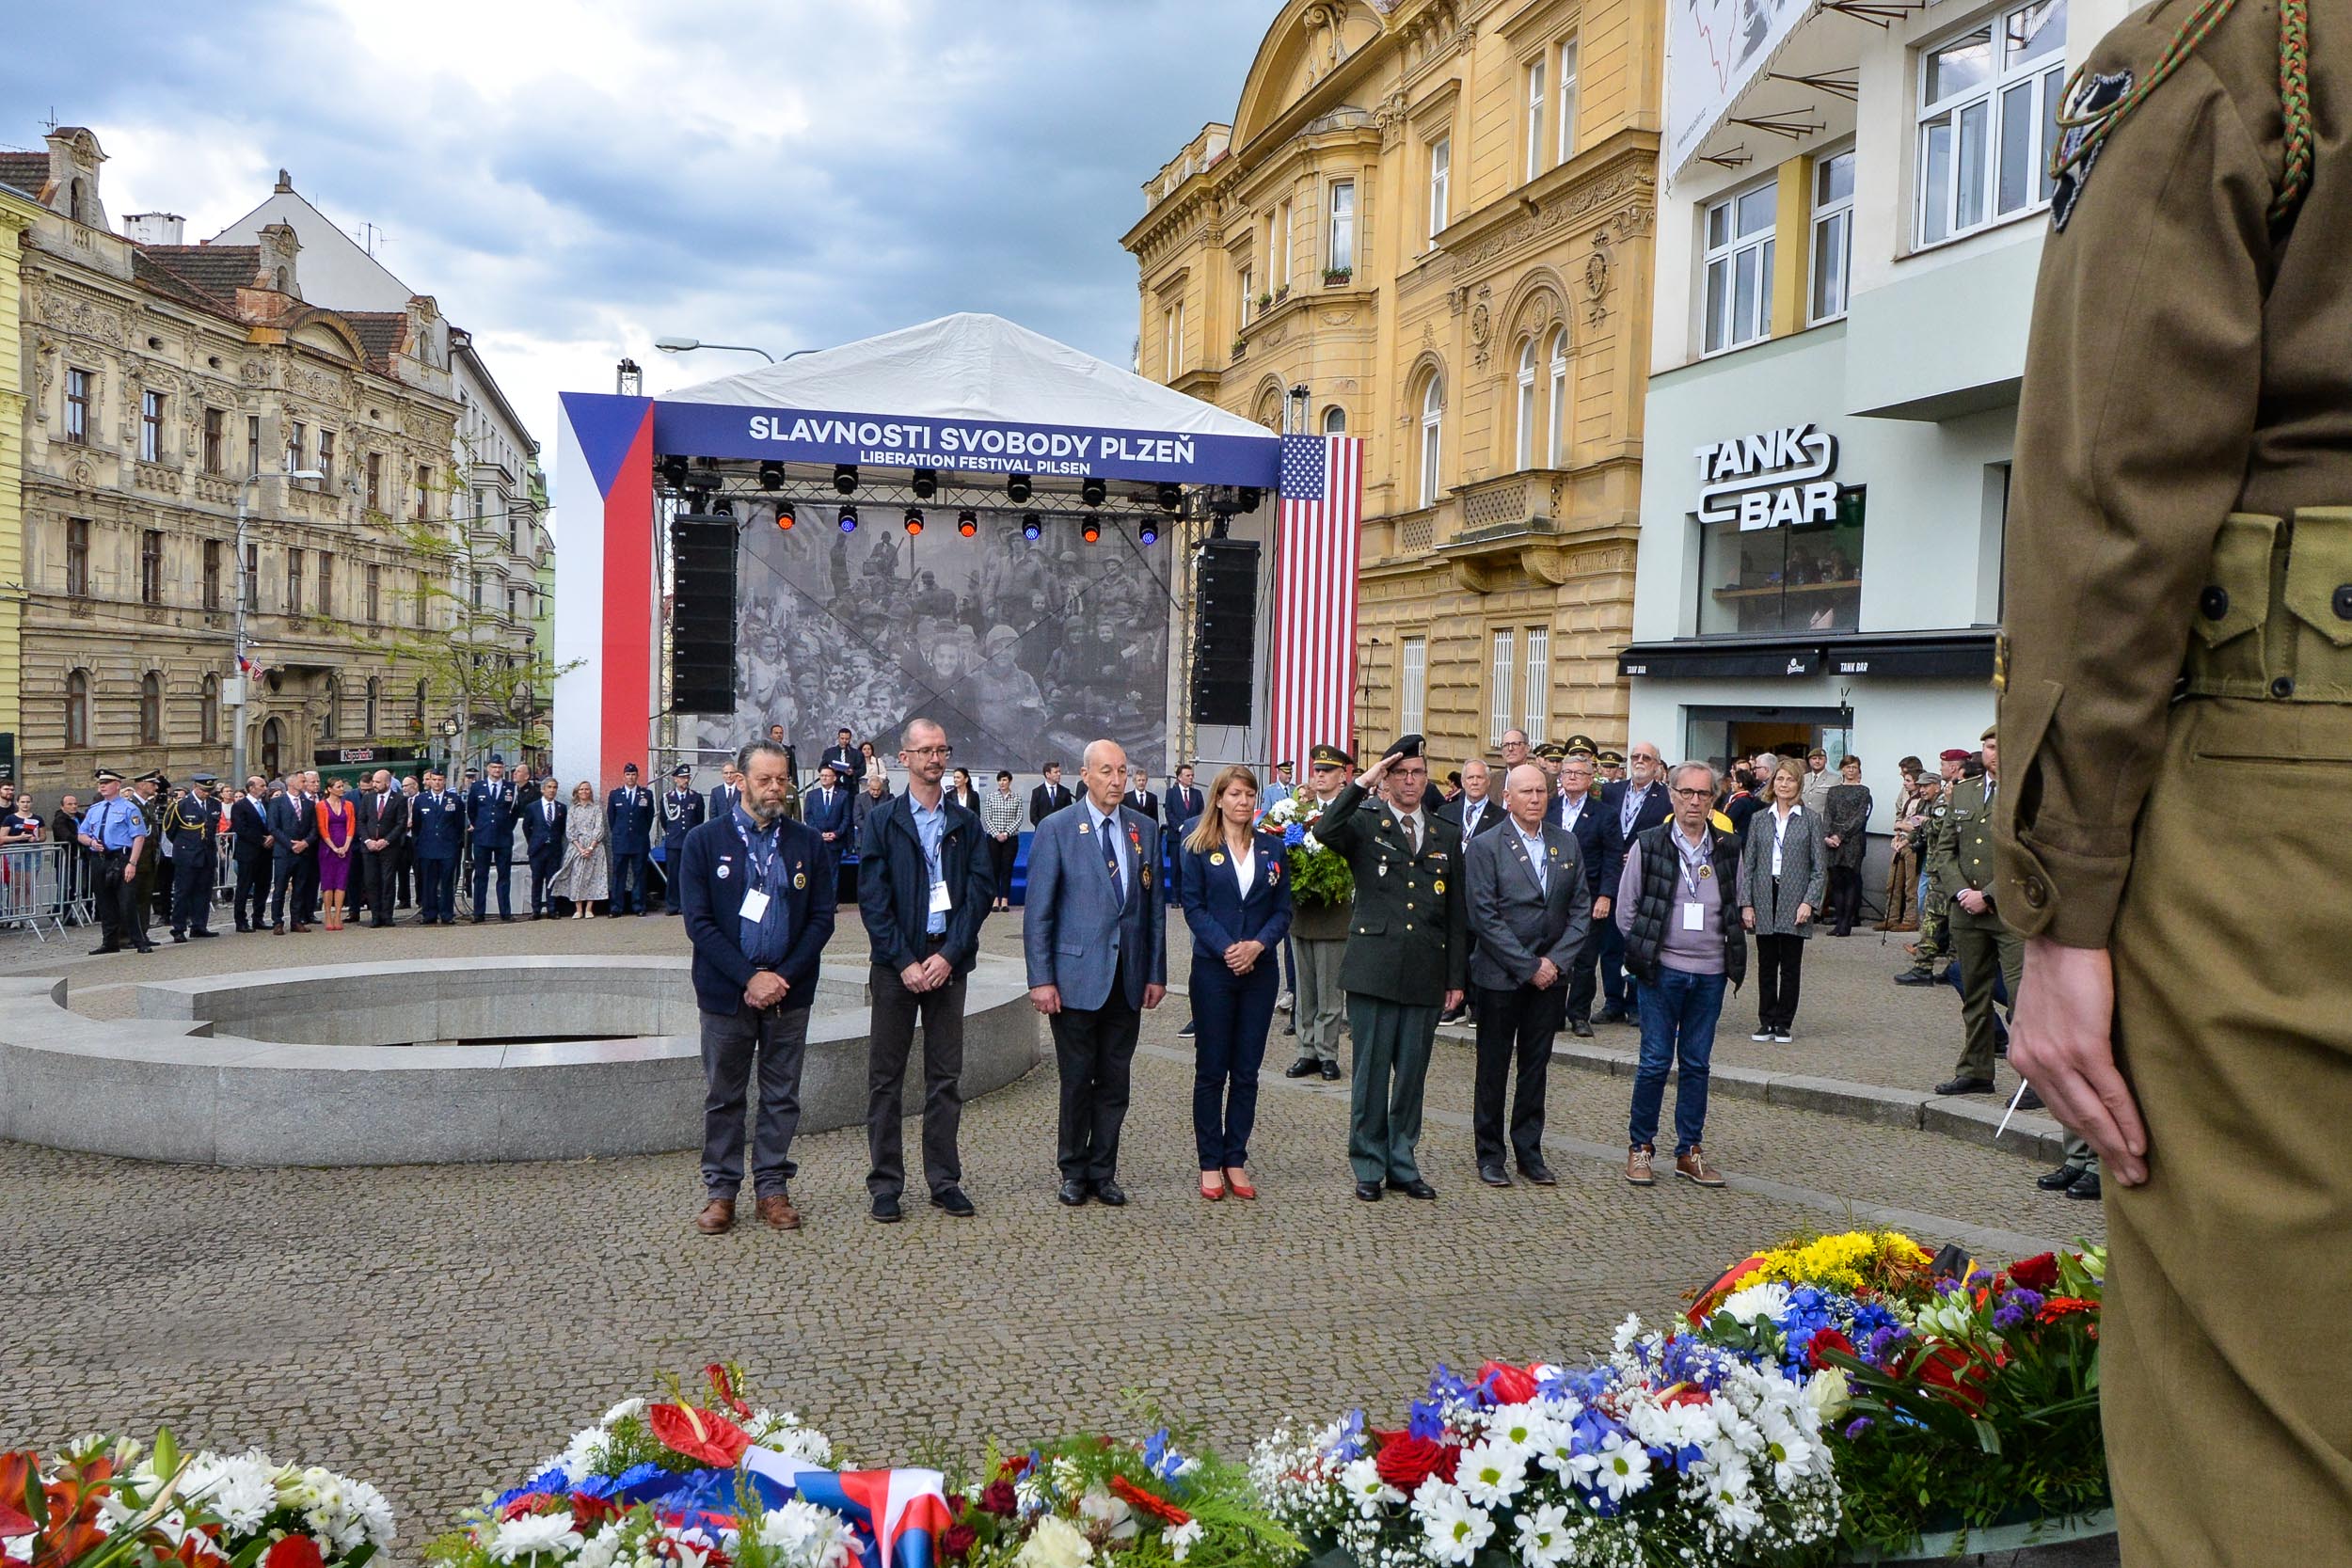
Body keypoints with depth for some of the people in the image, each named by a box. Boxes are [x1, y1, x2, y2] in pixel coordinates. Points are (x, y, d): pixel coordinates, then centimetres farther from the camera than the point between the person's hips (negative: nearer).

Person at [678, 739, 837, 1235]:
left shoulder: (807, 843, 4)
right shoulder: (705, 841, -1)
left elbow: (822, 919, 2)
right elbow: (699, 921, -6)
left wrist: (784, 976, -10)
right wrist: (749, 977, -14)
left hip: (789, 991, 2)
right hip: (726, 992, -2)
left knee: (782, 1096, 8)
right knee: (723, 1096, 8)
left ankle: (773, 1187, 19)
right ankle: (720, 1190, 19)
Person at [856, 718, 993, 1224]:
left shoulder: (965, 824, 8)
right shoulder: (881, 822, 1)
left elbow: (980, 892, 2)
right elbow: (873, 901, -5)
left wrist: (949, 955, -9)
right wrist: (905, 962, -12)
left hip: (948, 959, 2)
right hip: (895, 963, -2)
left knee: (946, 1076, 7)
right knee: (886, 1077, 3)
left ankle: (945, 1181, 16)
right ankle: (885, 1184, 11)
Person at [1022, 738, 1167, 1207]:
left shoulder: (1145, 830, 8)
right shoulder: (1056, 829, -4)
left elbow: (1154, 905, 10)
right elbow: (1038, 912, -5)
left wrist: (1156, 973, 6)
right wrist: (1041, 979, -10)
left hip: (1128, 978, 4)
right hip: (1077, 975, -3)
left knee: (1114, 1081, 9)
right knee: (1077, 1080, 5)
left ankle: (1102, 1173, 21)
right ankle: (1073, 1172, 21)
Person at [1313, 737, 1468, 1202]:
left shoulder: (1448, 836, 13)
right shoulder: (1365, 825, 3)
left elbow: (1457, 914, 13)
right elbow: (1324, 832, -22)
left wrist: (1457, 977, 9)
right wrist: (1361, 783, -21)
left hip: (1425, 975, 3)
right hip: (1374, 969, -3)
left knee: (1412, 1074, 10)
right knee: (1371, 1073, 3)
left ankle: (1402, 1164, 22)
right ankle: (1369, 1167, 14)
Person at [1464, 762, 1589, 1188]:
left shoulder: (1567, 843, 7)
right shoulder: (1485, 846, -7)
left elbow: (1581, 909, 6)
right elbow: (1484, 917, -12)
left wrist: (1556, 961, -6)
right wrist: (1528, 966, -13)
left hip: (1551, 974, 4)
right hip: (1500, 975, -4)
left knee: (1536, 1066, 11)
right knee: (1494, 1067, 6)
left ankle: (1529, 1152, 21)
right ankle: (1490, 1154, 16)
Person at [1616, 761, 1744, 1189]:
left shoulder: (1728, 849, 7)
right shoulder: (1648, 845, -2)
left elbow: (1737, 907, 15)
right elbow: (1626, 908, 2)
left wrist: (1730, 954, 7)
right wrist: (1645, 952, -1)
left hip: (1711, 974, 3)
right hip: (1662, 972, -3)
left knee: (1697, 1064, 9)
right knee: (1655, 1061, 0)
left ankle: (1689, 1150, 18)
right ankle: (1640, 1146, 12)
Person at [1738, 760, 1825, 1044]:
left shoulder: (1810, 820, 2)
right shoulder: (1759, 819, 8)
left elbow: (1820, 868, 0)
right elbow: (1747, 864, 6)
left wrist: (1809, 902, -10)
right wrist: (1746, 903, -1)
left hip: (1794, 901, -2)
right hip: (1764, 900, 2)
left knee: (1790, 967, 3)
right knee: (1766, 965, 7)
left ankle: (1784, 1023, 12)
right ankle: (1766, 1021, 15)